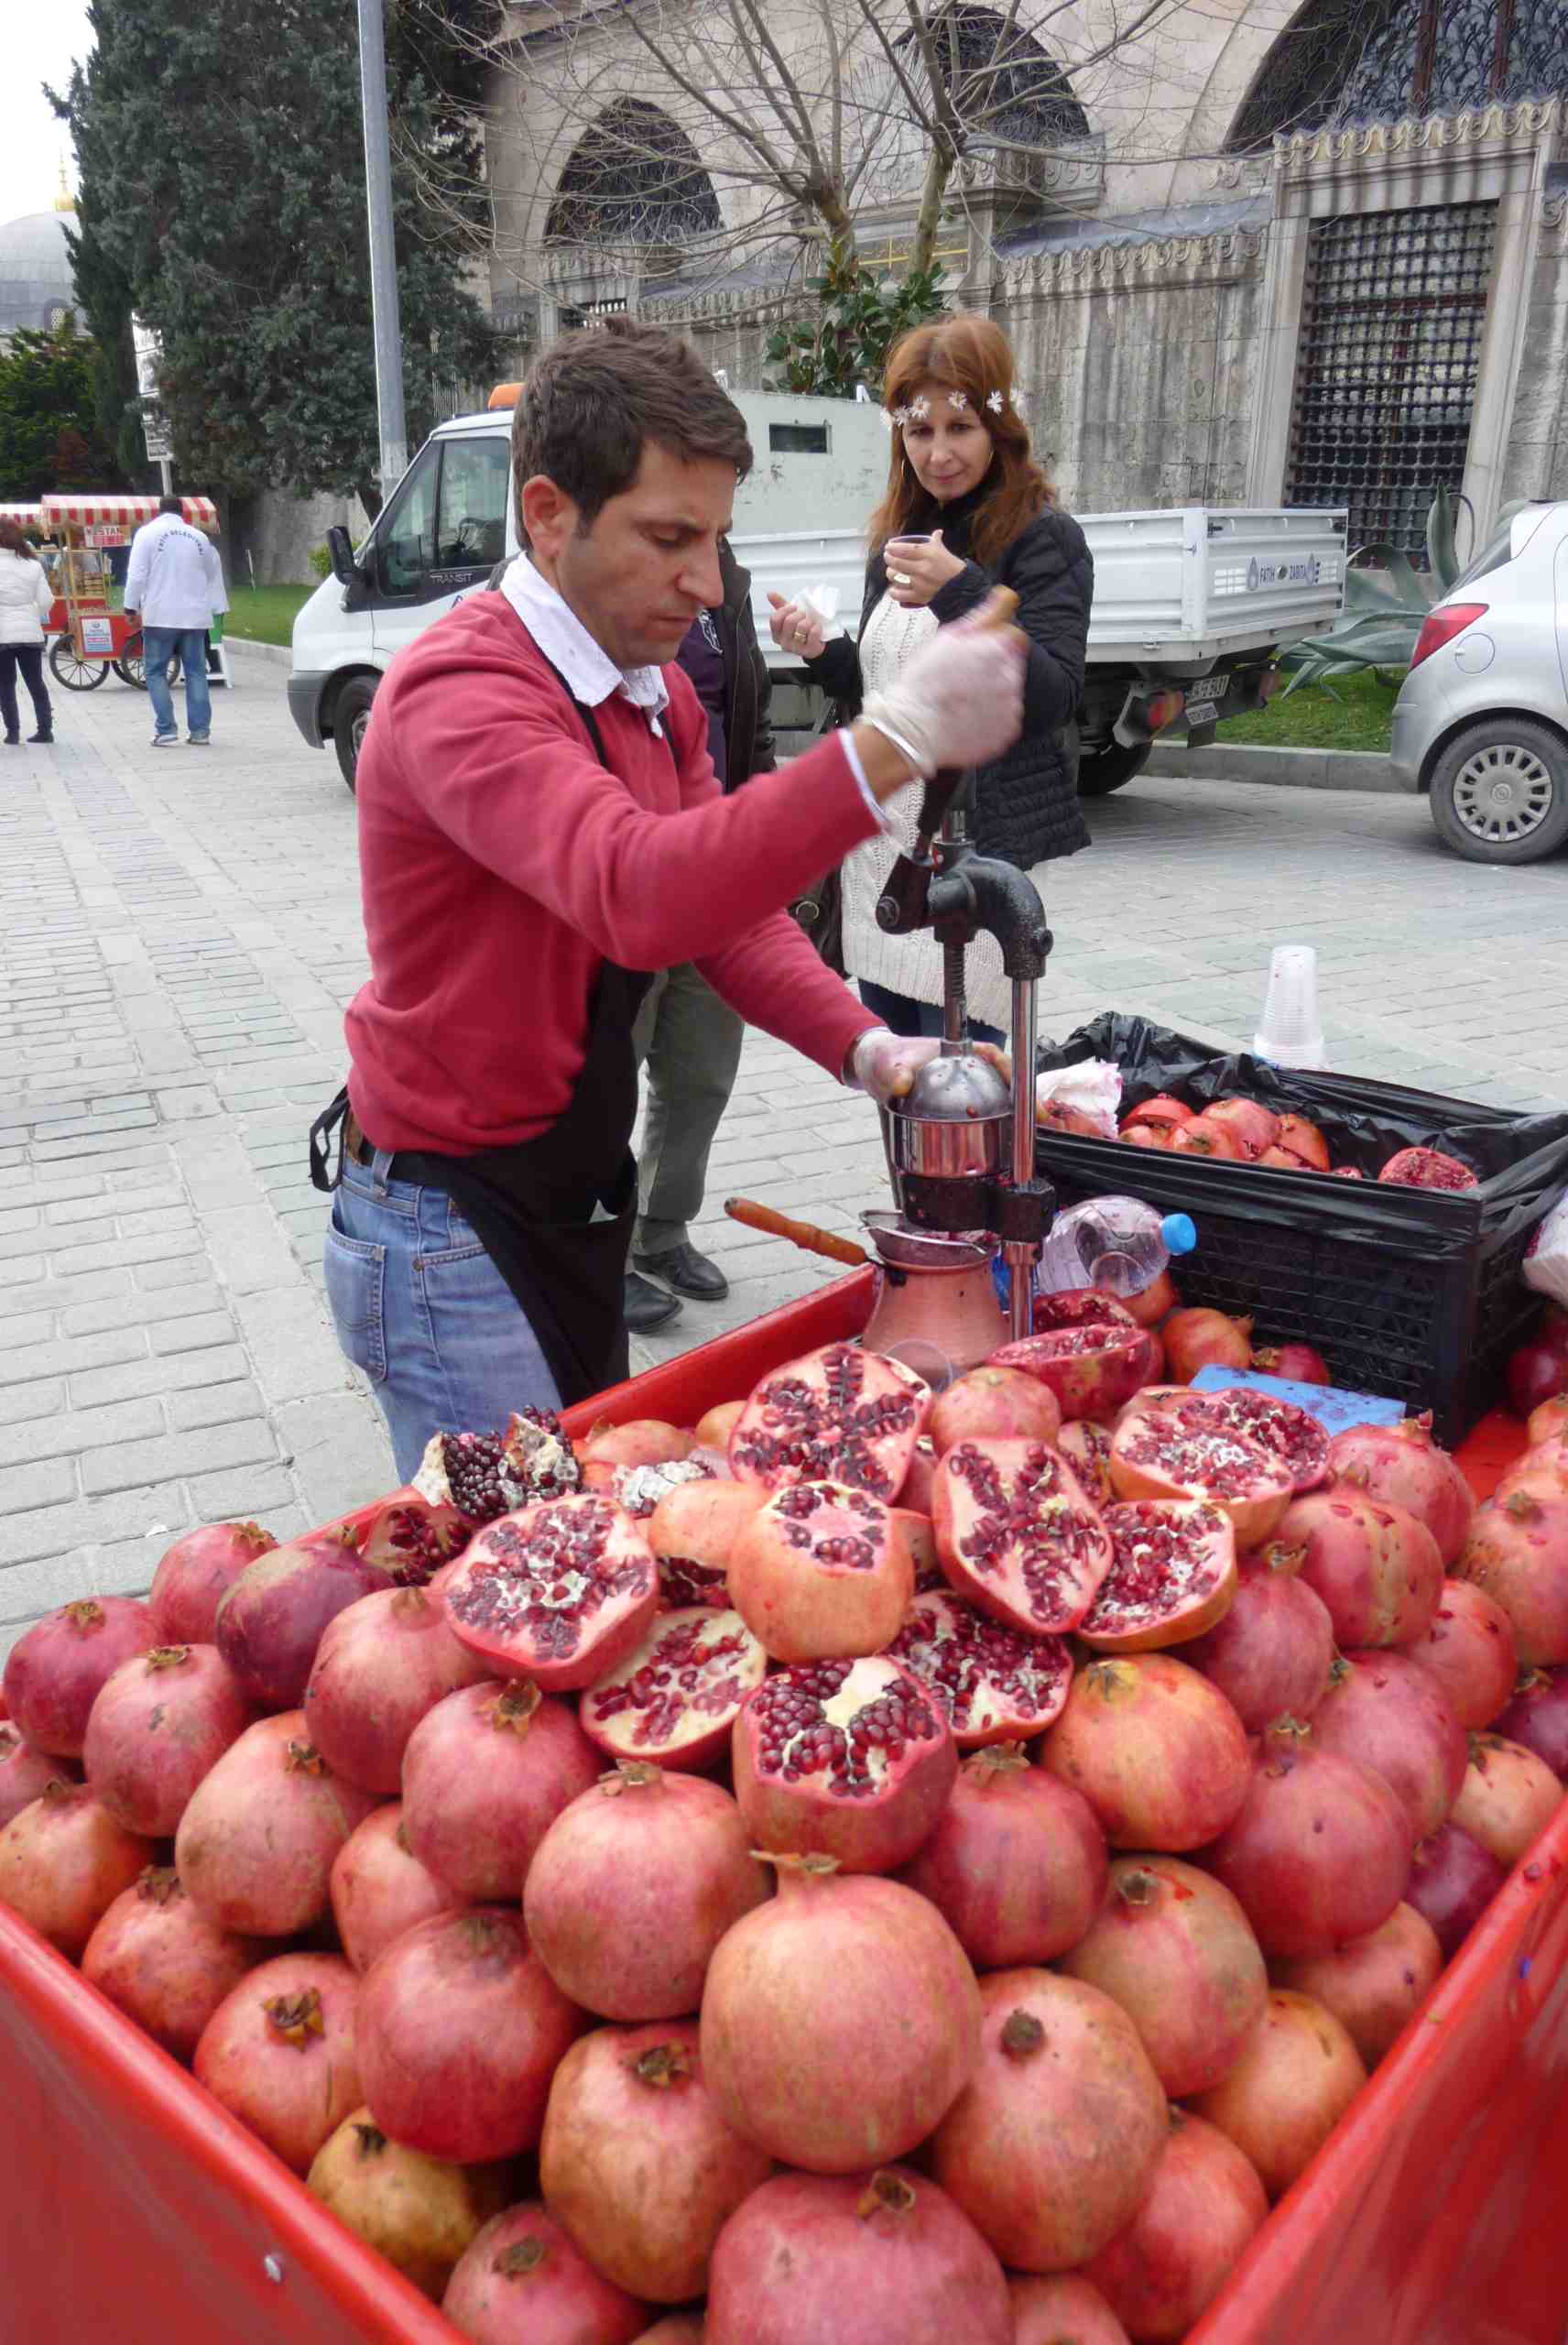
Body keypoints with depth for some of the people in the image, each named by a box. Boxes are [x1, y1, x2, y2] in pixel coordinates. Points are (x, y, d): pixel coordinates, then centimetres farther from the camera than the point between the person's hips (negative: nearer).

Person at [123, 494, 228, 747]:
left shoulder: (147, 532, -1)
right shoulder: (200, 537, 11)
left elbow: (137, 575, -8)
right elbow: (214, 575, 19)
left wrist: (131, 608, -1)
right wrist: (217, 607, 30)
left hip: (160, 616, -3)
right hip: (194, 616, 3)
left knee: (156, 672, 4)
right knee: (196, 672, 8)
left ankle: (166, 730, -5)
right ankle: (200, 731, 3)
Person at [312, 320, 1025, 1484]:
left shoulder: (658, 691, 7)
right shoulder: (461, 689, -23)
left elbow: (729, 905, 2)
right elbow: (639, 895, -41)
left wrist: (867, 1049, -15)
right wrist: (889, 742, -46)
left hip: (577, 1199, 8)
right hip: (451, 1235, -8)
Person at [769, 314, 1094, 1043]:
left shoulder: (1042, 538, -6)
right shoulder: (897, 538, 14)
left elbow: (1052, 699, -16)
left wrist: (962, 593, -25)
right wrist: (823, 654, 0)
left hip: (975, 854, -7)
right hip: (878, 846, 7)